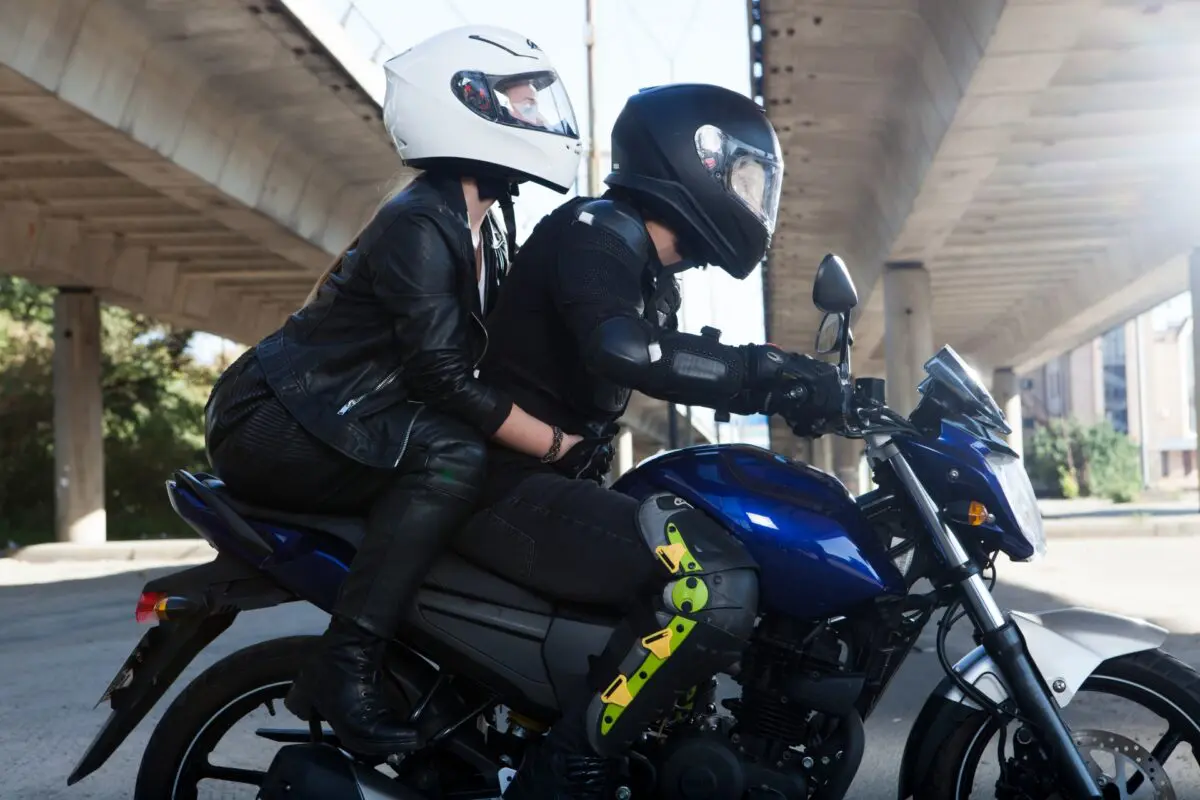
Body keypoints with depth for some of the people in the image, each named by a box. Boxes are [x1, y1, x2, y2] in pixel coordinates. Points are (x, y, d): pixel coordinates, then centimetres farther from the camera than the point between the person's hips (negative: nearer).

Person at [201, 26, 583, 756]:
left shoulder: (483, 233, 12)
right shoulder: (418, 224, -17)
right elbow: (441, 376, -25)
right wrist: (557, 443, -22)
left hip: (335, 423, 10)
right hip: (274, 421, -10)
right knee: (451, 455, -31)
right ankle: (345, 667, -29)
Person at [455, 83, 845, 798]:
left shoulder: (653, 277, 18)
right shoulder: (597, 230, -13)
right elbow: (622, 350, -32)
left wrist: (802, 385, 8)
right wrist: (770, 373, -29)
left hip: (552, 483, 11)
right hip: (510, 486, -11)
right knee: (716, 582, -29)